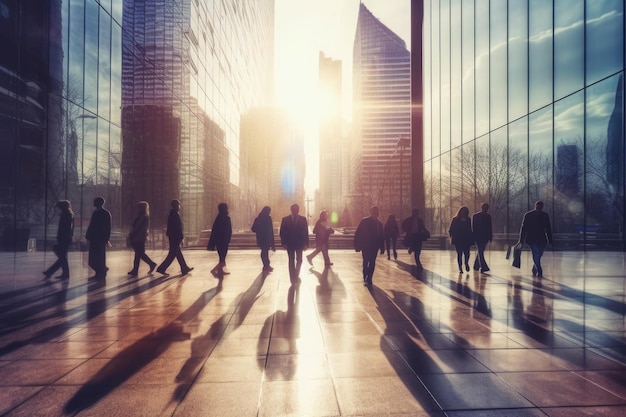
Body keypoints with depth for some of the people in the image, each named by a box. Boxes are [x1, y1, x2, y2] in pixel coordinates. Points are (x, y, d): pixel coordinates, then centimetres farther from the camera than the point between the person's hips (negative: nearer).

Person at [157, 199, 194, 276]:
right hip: (176, 237, -10)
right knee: (172, 254, -2)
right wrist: (181, 237, -16)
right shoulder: (176, 214, -18)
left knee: (178, 253, 14)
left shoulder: (171, 214, 9)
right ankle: (161, 269, 0)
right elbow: (178, 227, -20)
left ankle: (185, 269, 23)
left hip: (172, 237, 10)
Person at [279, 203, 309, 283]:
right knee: (291, 261, 1)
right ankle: (293, 277, 6)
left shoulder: (303, 219, 1)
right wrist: (284, 242, -8)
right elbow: (282, 232, 1)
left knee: (299, 260, 7)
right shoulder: (285, 219, 0)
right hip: (290, 243, -1)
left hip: (299, 243, 1)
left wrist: (306, 243, -3)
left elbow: (306, 232, 1)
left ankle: (296, 275, 26)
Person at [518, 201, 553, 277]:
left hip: (541, 239, 3)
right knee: (536, 255, -16)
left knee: (538, 256, 7)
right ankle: (539, 271, -13)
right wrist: (521, 240, -3)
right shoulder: (528, 215, -4)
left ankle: (534, 270, 27)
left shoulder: (545, 215, 4)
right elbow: (523, 228, -1)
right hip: (531, 239, -3)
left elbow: (548, 229, 9)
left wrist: (550, 240, 6)